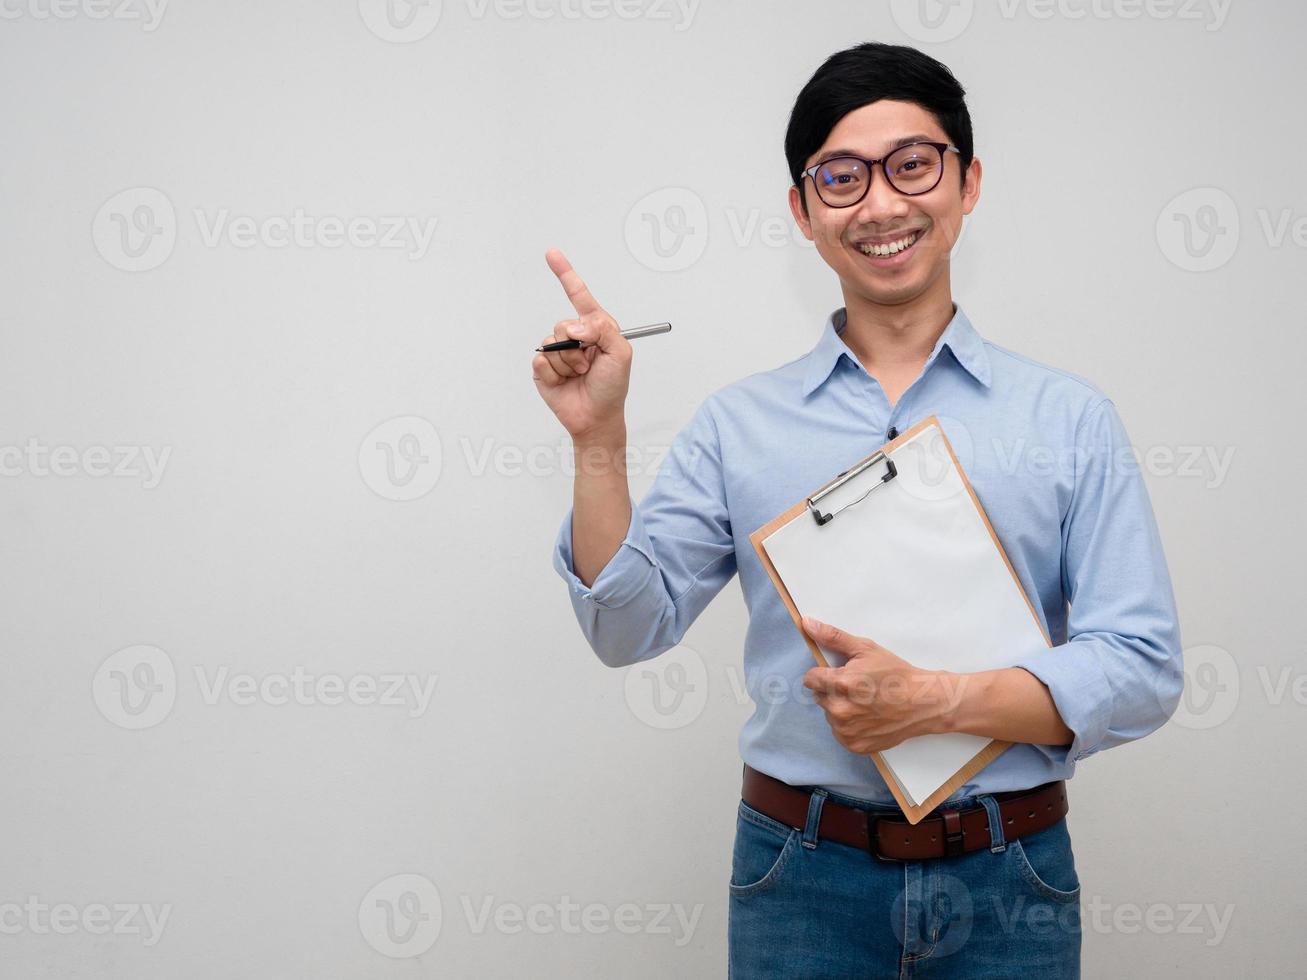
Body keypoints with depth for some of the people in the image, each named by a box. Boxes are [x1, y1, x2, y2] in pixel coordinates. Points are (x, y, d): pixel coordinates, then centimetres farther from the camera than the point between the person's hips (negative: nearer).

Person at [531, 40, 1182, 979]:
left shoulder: (1071, 417, 0)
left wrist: (933, 702, -17)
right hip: (803, 879, 0)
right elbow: (631, 626, -1)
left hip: (1009, 883, 0)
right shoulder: (738, 424, 3)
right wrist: (598, 437, -12)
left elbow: (1143, 669, -5)